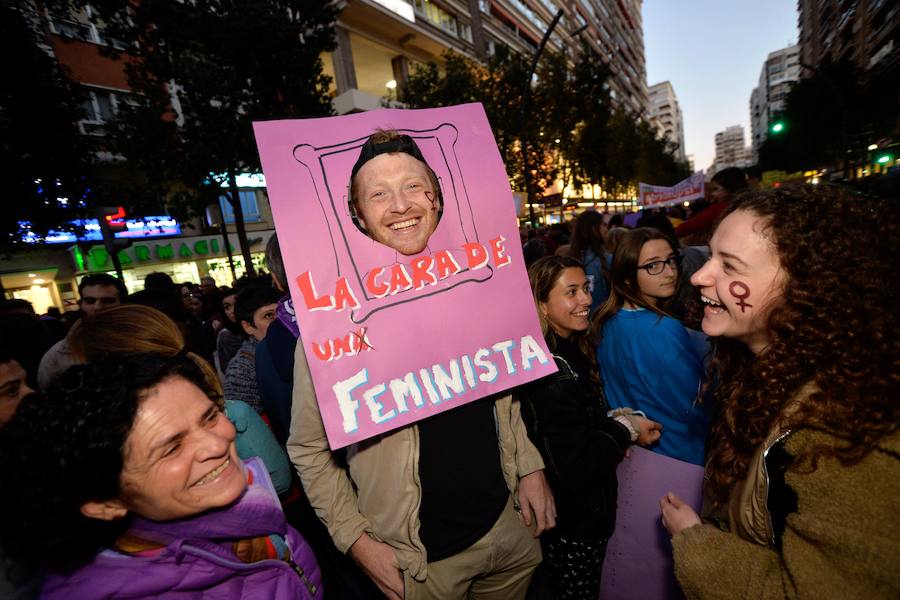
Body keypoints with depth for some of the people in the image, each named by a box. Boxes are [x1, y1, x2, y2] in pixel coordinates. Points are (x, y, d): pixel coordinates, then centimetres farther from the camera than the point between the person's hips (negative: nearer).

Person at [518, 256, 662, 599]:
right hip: (572, 522, -8)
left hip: (591, 510, 8)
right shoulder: (549, 374, -30)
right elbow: (574, 467, -28)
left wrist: (617, 424, -3)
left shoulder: (574, 351, 0)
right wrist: (625, 429, -17)